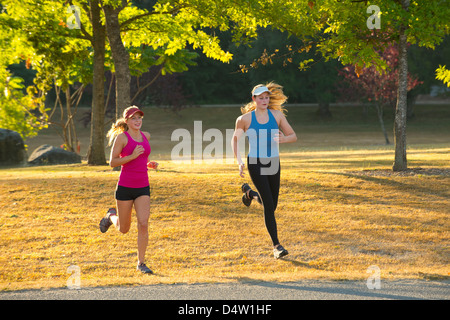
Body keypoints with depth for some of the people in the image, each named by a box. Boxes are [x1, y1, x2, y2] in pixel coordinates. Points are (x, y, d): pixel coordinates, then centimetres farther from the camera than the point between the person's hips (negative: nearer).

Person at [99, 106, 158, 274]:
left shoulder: (146, 136, 10)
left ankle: (141, 263, -2)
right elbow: (112, 162, -9)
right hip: (125, 187, -3)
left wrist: (149, 164, 7)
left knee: (143, 225, -12)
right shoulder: (121, 137, -7)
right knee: (124, 229, 10)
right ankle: (111, 216, 44)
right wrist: (133, 156, -21)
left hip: (143, 188, 3)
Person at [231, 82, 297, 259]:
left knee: (272, 204, 13)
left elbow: (293, 136, 6)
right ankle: (276, 246, -9)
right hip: (255, 163, -4)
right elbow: (235, 139, 10)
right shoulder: (246, 118, -3)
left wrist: (284, 139, -17)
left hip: (273, 163, 4)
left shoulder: (277, 115, 3)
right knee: (269, 205, -13)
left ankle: (249, 192, 45)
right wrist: (239, 161, -2)